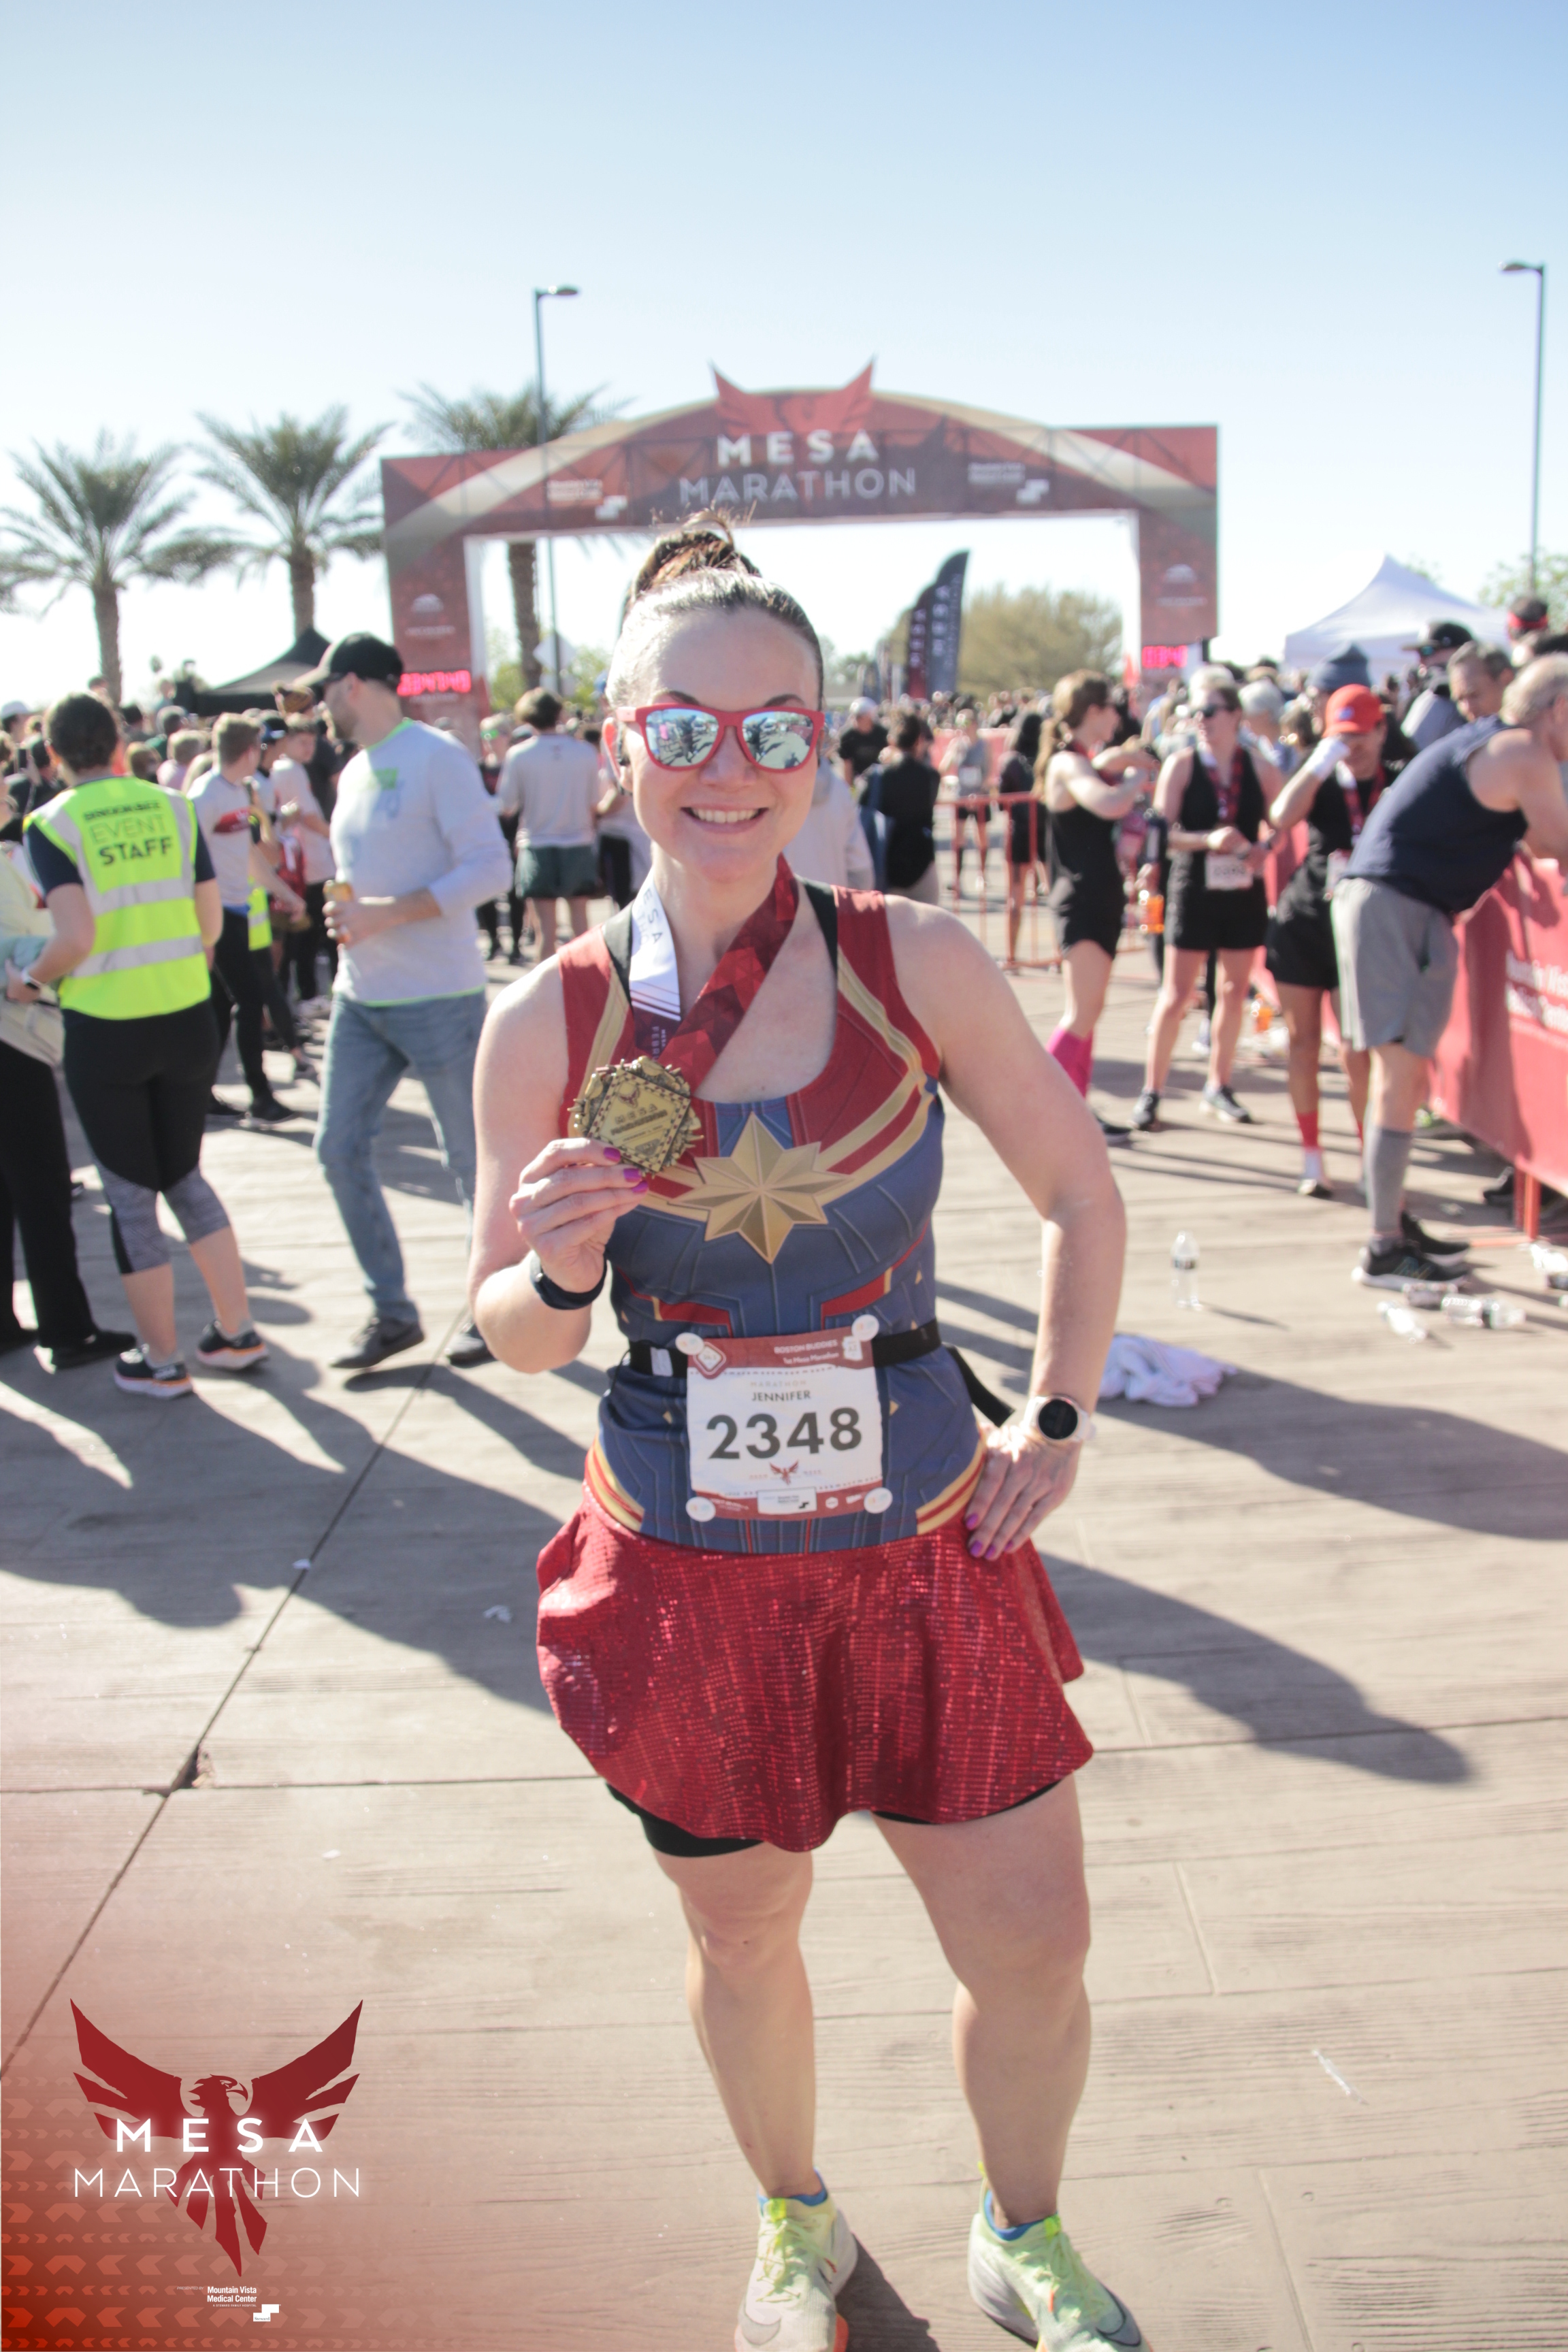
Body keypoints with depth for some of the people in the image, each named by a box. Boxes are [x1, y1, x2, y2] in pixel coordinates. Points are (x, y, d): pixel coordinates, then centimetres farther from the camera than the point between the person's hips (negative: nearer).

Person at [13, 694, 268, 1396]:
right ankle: (236, 1331, 22)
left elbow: (75, 938, -18)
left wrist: (30, 982, 0)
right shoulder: (173, 808, 3)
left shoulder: (51, 824, -8)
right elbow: (211, 921, 2)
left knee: (130, 1193, 9)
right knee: (184, 1175, 20)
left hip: (105, 1029, -4)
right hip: (187, 1018, 4)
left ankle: (160, 1360, 18)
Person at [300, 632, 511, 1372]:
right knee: (340, 1149, 4)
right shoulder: (354, 773, 15)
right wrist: (344, 915, 4)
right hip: (360, 999, 8)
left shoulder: (435, 756, -10)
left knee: (472, 1159, 3)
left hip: (438, 998, -8)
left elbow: (489, 866, -17)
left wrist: (386, 914, -21)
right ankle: (391, 1312, 16)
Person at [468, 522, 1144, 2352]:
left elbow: (1080, 1191, 4)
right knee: (742, 1940, 19)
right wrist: (558, 1269, -21)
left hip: (926, 1550, 1)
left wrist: (1056, 1424, 0)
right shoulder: (549, 1019, -8)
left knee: (1034, 1945, 11)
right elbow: (509, 1332, 1)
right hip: (688, 1572, 0)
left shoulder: (915, 960, -9)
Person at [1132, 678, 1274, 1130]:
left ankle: (1218, 1085, 25)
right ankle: (1151, 1091, 7)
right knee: (1177, 995, -3)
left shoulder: (1258, 766, 1)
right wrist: (1208, 840, -28)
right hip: (1193, 889, -3)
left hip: (1244, 891, 3)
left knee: (1235, 991, 11)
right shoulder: (1181, 763, -6)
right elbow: (1163, 832, -12)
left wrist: (1265, 847, -11)